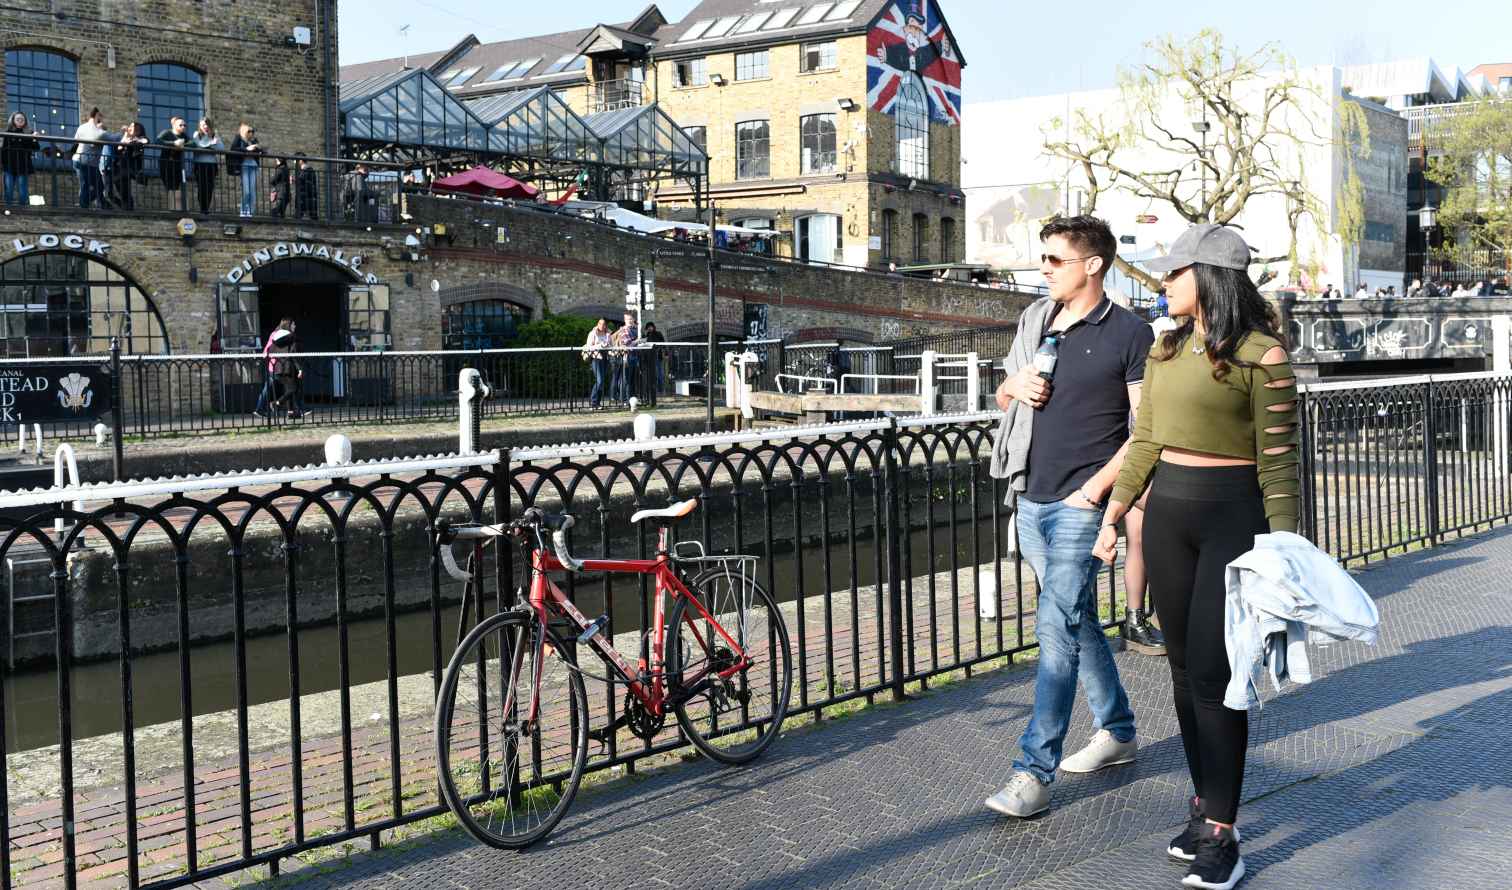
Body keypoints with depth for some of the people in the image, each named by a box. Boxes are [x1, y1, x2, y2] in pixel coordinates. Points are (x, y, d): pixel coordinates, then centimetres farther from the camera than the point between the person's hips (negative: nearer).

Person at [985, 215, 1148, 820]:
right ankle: (1116, 732, 33)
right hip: (1030, 499, 7)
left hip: (1080, 504, -7)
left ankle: (1034, 773, -11)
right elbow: (1003, 397, 22)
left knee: (1057, 627, -12)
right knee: (1078, 622, 17)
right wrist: (1016, 388, -1)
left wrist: (1097, 486, -16)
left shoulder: (1128, 334, -6)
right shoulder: (1035, 318, 12)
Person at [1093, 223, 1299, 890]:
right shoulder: (1166, 349, 10)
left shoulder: (1259, 354, -10)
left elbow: (1278, 458, -11)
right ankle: (1204, 803, 22)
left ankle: (1221, 836, 1)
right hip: (1167, 511, 7)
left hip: (1233, 515, -7)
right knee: (1183, 668, 9)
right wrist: (1113, 514, 14)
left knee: (1212, 675, -8)